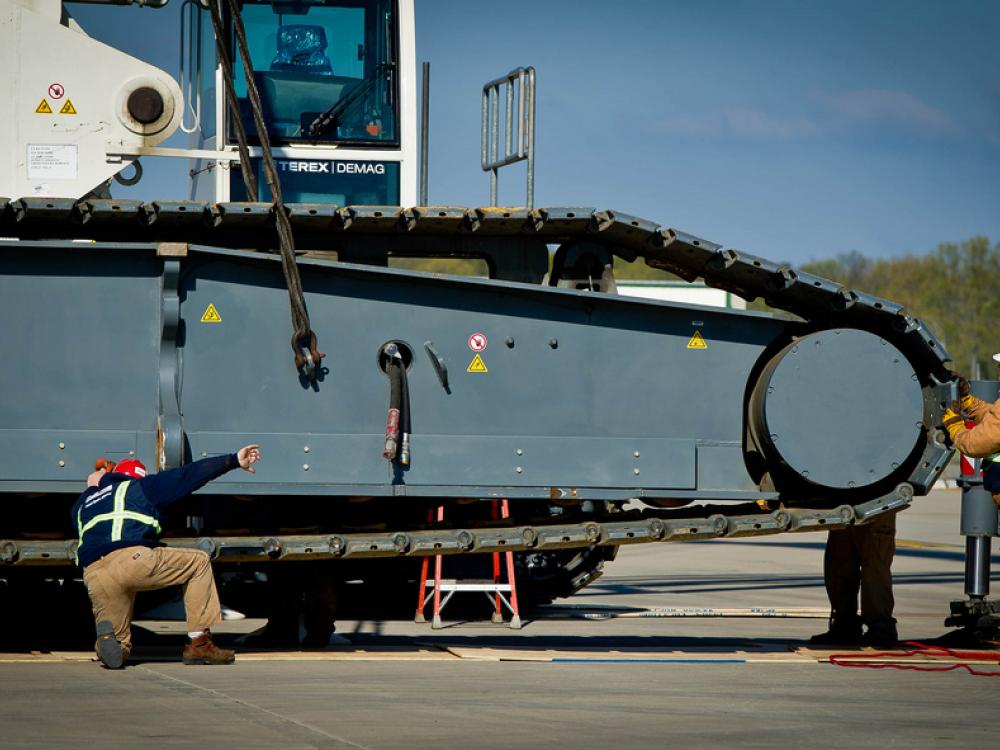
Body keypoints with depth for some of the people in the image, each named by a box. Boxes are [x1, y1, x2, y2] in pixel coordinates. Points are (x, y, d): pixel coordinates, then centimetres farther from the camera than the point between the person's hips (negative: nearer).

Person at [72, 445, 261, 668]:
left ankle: (107, 632, -20)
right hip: (134, 559, -4)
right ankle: (199, 645, 11)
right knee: (199, 563, 20)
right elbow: (189, 475, 21)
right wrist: (233, 460, 25)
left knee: (118, 648, 19)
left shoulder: (80, 506, 32)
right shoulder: (139, 486, 21)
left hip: (94, 578, 4)